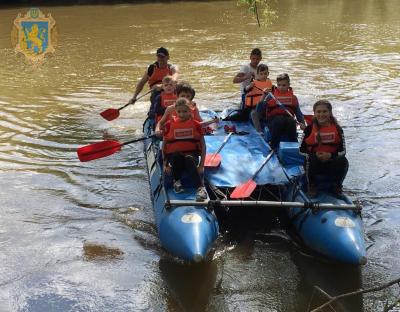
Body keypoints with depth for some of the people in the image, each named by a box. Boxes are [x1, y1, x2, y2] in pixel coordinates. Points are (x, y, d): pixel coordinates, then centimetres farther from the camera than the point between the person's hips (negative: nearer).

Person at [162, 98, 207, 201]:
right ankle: (176, 181, -14)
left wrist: (201, 165, -6)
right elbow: (164, 145, 9)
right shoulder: (170, 124, 7)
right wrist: (165, 164, -2)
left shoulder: (196, 125, 5)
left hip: (192, 155, -1)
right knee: (177, 156, -35)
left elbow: (203, 145, 4)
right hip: (174, 156, 1)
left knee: (188, 159, -36)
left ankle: (201, 188, -47)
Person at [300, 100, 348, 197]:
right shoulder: (309, 129, -2)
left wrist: (331, 155, -21)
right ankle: (311, 185, -8)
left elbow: (343, 150, -2)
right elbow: (302, 150, -2)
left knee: (343, 161, -27)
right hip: (314, 164, -1)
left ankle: (338, 185, 1)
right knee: (311, 159, -33)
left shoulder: (337, 129, 1)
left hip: (332, 162, 1)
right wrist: (315, 155, -20)